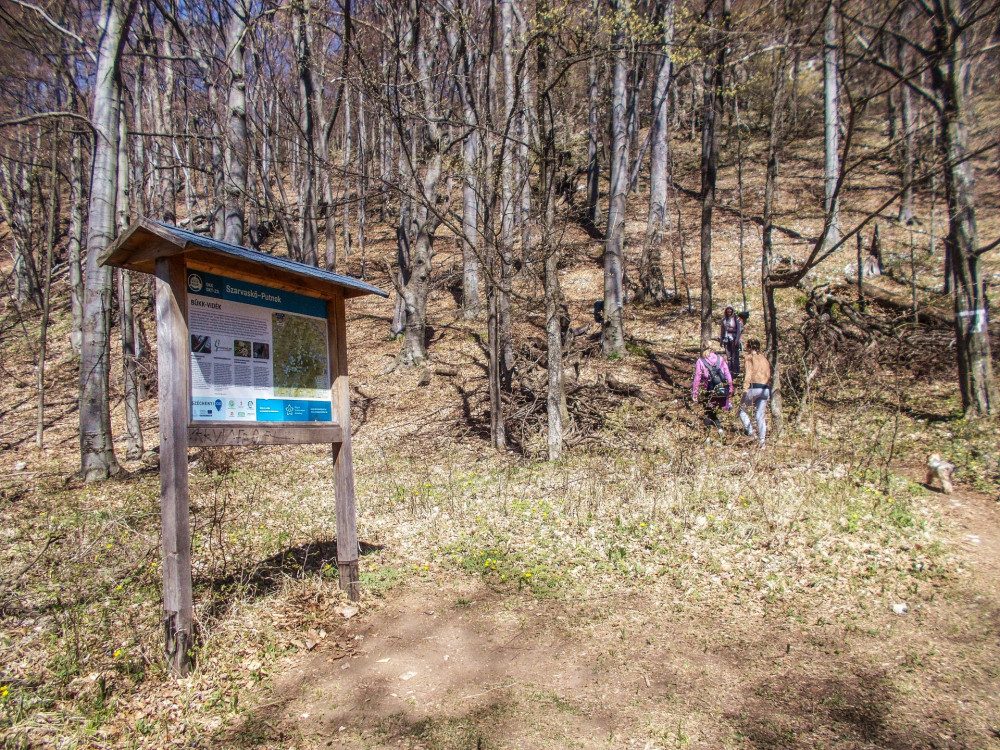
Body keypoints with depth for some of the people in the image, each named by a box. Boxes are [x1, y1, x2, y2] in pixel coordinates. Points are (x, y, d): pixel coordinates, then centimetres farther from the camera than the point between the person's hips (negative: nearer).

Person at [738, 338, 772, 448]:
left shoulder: (750, 357, 4)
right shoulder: (765, 358, 21)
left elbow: (749, 373, -10)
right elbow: (769, 375, 18)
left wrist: (745, 388, -18)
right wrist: (769, 393, 20)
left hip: (755, 387, -6)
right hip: (766, 389, 6)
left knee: (742, 410, 8)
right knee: (760, 416, 10)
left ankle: (750, 432, -9)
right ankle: (762, 441, 6)